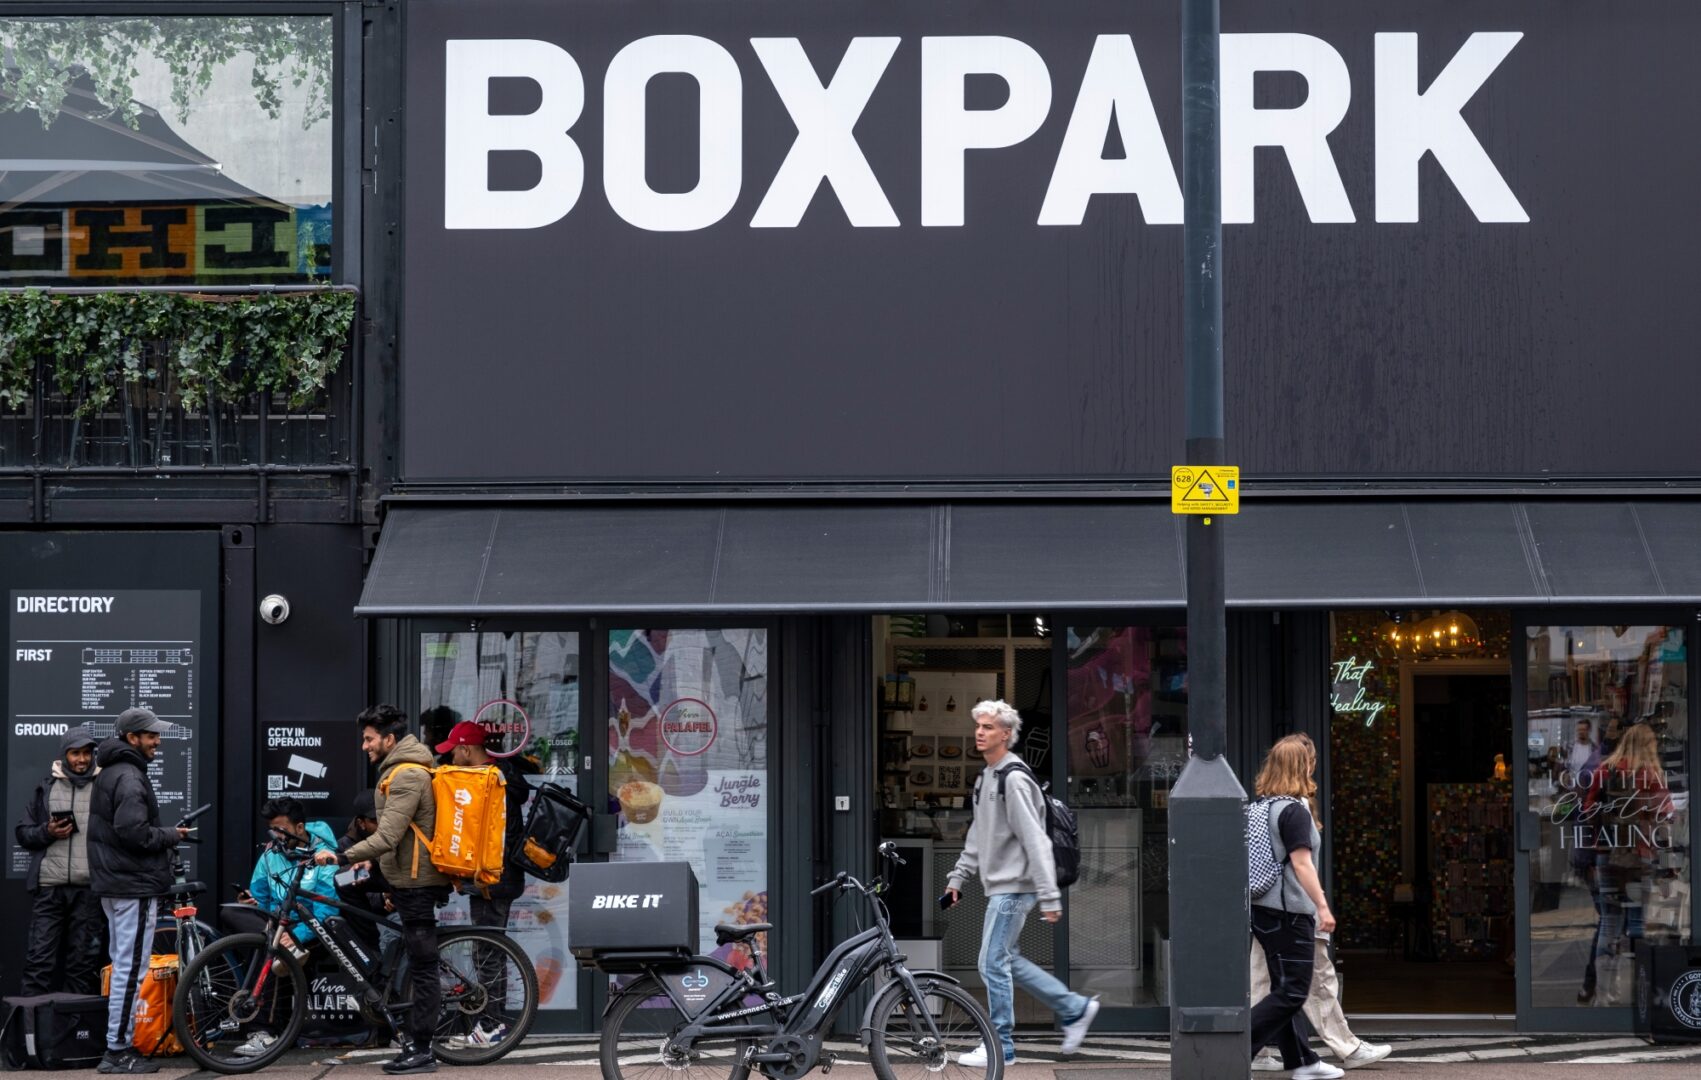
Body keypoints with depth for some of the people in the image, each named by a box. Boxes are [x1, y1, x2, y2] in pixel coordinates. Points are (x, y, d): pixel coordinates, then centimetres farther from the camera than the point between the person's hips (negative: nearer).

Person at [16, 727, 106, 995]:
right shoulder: (47, 788, 11)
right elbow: (23, 832, 13)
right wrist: (47, 832, -7)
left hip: (89, 889, 0)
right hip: (49, 887, 0)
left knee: (84, 960, 3)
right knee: (39, 957, -2)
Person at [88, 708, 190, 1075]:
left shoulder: (110, 773, 17)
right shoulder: (129, 777, -16)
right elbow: (132, 831, -26)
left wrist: (163, 837, 12)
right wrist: (171, 836, -10)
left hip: (114, 885, 11)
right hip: (134, 885, -11)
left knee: (122, 965, 14)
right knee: (131, 968, -8)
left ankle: (118, 1045, 18)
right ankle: (118, 1050, -7)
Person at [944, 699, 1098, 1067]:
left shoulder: (1015, 779, -17)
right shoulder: (986, 777, 14)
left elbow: (1036, 841, -21)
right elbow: (977, 836, 24)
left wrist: (1050, 897, -23)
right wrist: (958, 877, 20)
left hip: (1014, 887, -10)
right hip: (999, 886, 10)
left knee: (993, 963, -6)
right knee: (1005, 960, 14)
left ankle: (1001, 1046, 4)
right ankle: (1075, 1009, 22)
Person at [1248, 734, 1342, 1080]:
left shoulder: (1261, 805, 11)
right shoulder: (1294, 810, -14)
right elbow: (1301, 863, -19)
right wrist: (1323, 906, -18)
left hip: (1263, 908, 9)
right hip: (1289, 910, -9)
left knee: (1283, 987, 13)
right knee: (1292, 992, -5)